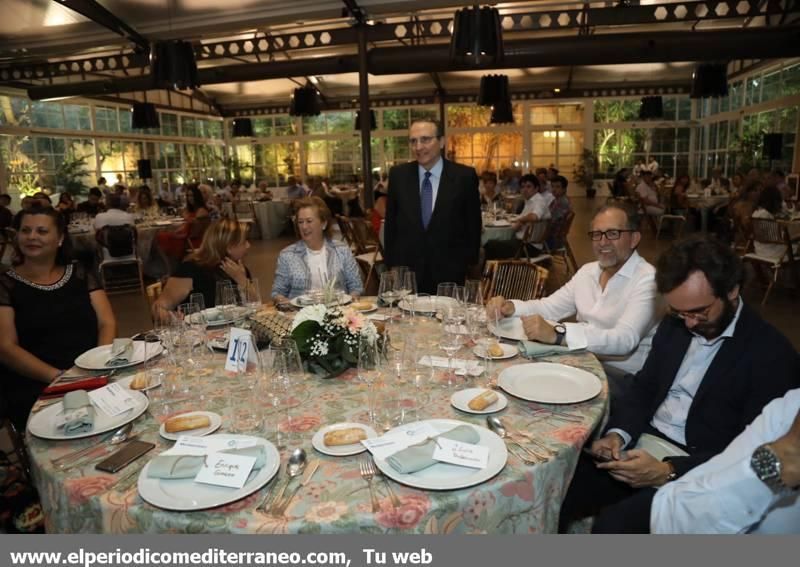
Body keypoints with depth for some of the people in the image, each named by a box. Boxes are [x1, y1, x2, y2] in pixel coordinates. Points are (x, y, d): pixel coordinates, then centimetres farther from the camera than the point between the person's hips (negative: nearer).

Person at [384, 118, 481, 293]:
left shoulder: (464, 176, -5)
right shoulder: (398, 175, 2)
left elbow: (473, 225, 1)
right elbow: (390, 223, 7)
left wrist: (470, 266, 0)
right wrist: (391, 264, 5)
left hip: (449, 272, -1)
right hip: (406, 270, 2)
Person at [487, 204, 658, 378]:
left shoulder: (647, 279, -15)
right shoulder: (588, 271, 9)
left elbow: (625, 339, -28)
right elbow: (548, 307, 10)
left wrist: (557, 334, -39)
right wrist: (509, 307, -11)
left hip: (622, 378, -6)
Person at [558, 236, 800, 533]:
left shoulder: (772, 354, -11)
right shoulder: (675, 324, 8)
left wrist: (669, 472, -24)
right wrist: (618, 433, -7)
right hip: (639, 447, 6)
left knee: (614, 523, -30)